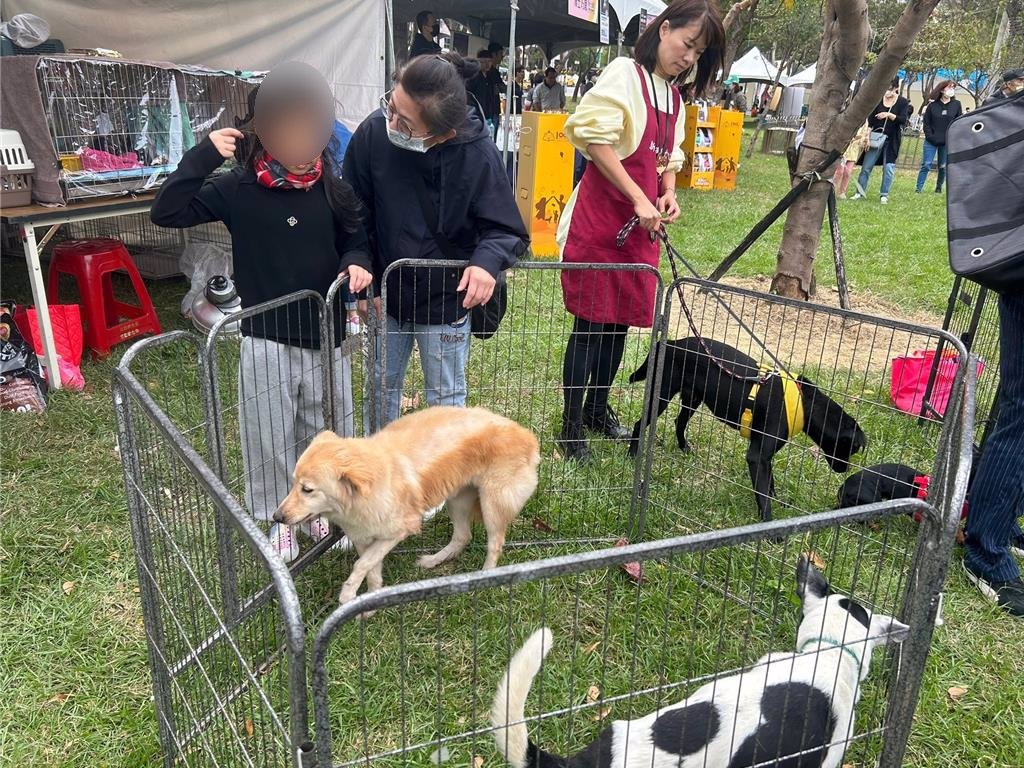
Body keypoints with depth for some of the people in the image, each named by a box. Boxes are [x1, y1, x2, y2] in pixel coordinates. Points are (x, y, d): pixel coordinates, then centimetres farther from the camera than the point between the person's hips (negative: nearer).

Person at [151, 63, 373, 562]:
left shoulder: (333, 190, -1)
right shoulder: (238, 190, -7)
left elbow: (356, 241, 10)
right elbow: (166, 212, -9)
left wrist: (357, 264, -13)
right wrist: (202, 157, -17)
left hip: (325, 335, 2)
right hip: (265, 339, -2)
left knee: (327, 431, 14)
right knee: (270, 436, 9)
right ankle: (279, 518, 30)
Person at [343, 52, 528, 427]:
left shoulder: (478, 155, -23)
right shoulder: (373, 132, -18)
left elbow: (507, 229, -14)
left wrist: (488, 260, -34)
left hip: (446, 300, -3)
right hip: (385, 293, 3)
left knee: (446, 396, 14)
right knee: (381, 387, 20)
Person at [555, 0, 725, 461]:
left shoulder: (674, 97, 16)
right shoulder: (625, 74, -8)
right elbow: (595, 138, -19)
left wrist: (667, 194, 2)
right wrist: (639, 198, -20)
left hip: (641, 225, 8)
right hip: (600, 219, -7)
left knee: (621, 320, 13)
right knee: (590, 324, -3)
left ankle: (598, 410, 29)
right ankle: (571, 427, 8)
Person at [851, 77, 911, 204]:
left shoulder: (903, 102, -2)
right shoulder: (878, 99, 2)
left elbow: (903, 120, -12)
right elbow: (871, 118, 4)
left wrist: (889, 115, -25)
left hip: (891, 140, -1)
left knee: (889, 167, -1)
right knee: (866, 166, -1)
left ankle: (884, 195, 8)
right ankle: (860, 192, 8)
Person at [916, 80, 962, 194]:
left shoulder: (956, 105, 4)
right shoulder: (932, 105, 0)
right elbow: (926, 122, 1)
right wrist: (930, 136, -9)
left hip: (947, 142, 2)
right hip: (931, 141, -1)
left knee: (943, 167, 8)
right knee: (926, 165, -5)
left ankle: (939, 188, 21)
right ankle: (919, 189, -2)